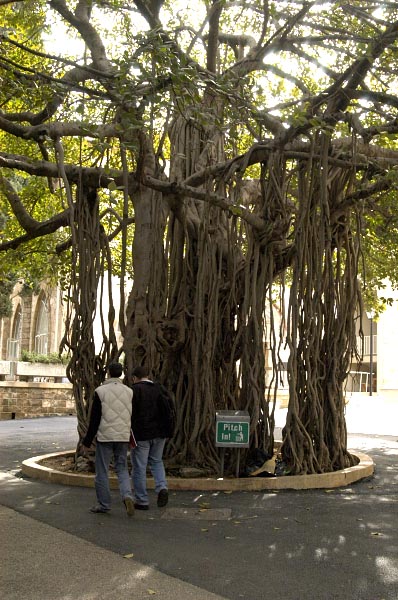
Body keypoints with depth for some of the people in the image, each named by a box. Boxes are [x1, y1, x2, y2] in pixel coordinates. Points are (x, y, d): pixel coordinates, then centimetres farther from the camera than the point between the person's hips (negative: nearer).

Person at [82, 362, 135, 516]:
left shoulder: (100, 391, -7)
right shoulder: (129, 392, 5)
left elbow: (94, 419, -7)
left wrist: (87, 441, -1)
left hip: (105, 436, -3)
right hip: (123, 436, 4)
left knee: (102, 471, 8)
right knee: (122, 468, 13)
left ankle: (103, 504, 13)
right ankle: (127, 496, -8)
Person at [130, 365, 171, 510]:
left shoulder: (135, 389, -10)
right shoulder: (159, 388, 6)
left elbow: (131, 413, -14)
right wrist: (166, 431, 14)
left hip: (141, 434, -5)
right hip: (159, 433, 5)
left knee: (139, 467, 4)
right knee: (156, 461, 22)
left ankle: (141, 501, 9)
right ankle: (162, 487, 2)